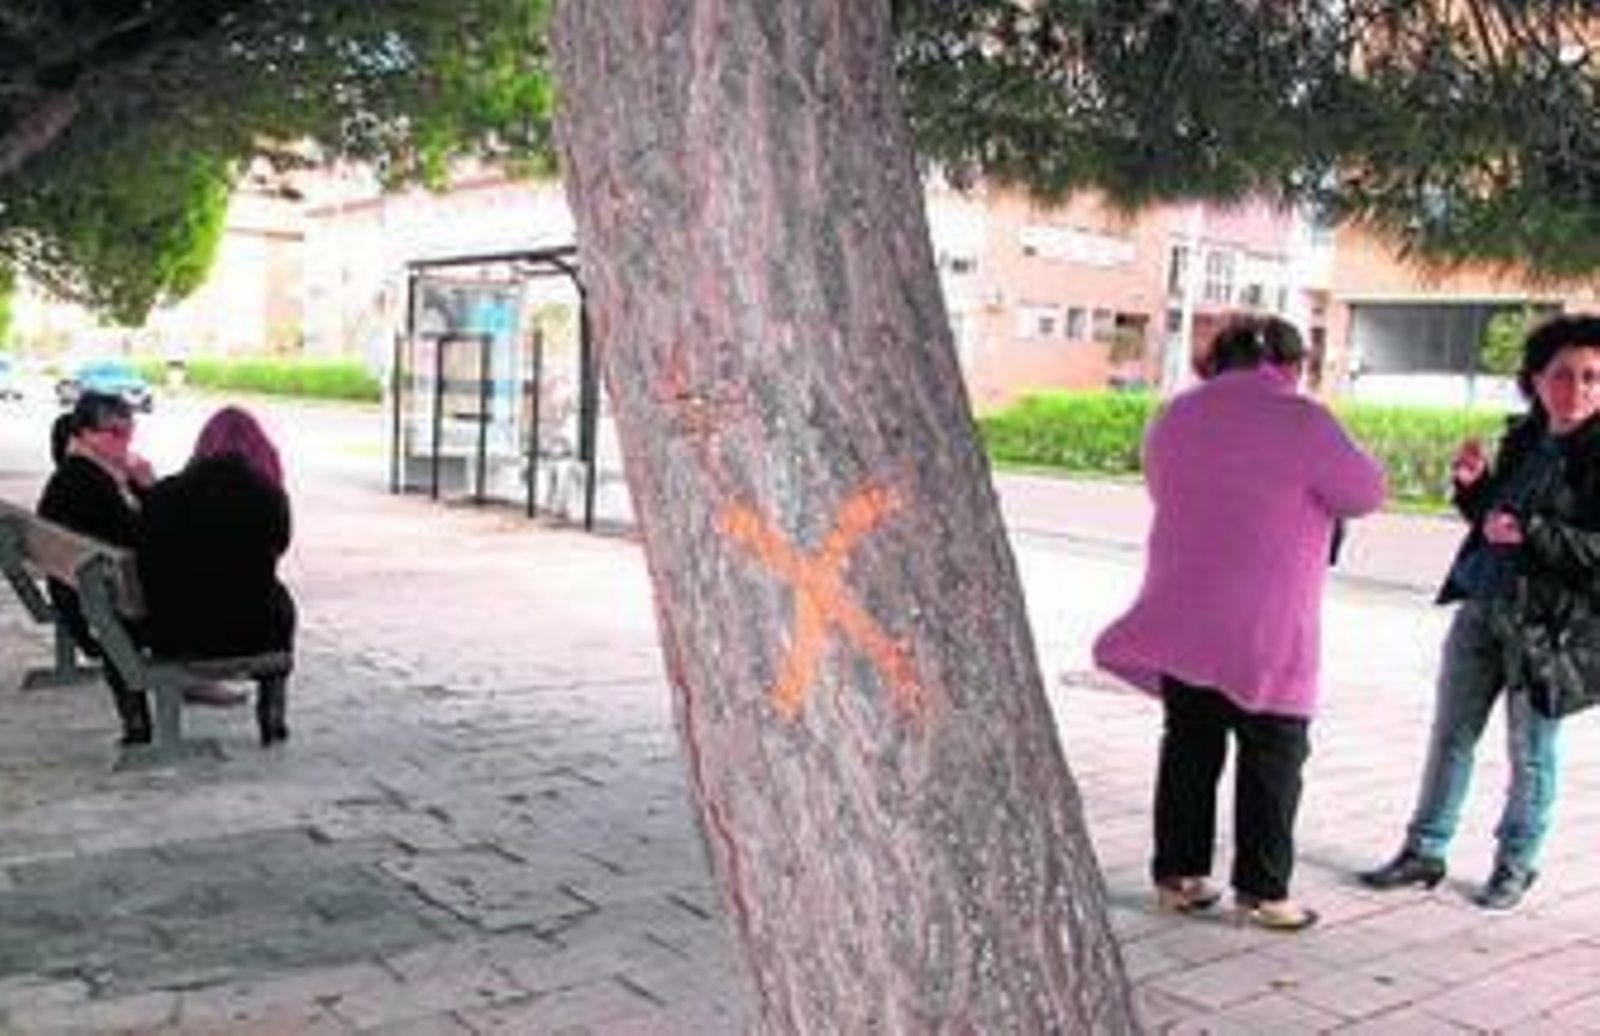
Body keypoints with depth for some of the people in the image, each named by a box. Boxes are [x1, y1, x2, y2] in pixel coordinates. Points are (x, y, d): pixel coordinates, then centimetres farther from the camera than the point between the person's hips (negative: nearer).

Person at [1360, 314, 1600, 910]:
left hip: (1551, 621, -6)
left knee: (1530, 751, 8)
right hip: (1482, 607, 6)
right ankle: (1425, 851, 22)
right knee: (1450, 735, 11)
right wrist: (1473, 485, 2)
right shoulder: (1523, 441, 10)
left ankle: (1516, 865, 25)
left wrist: (1530, 532, -26)